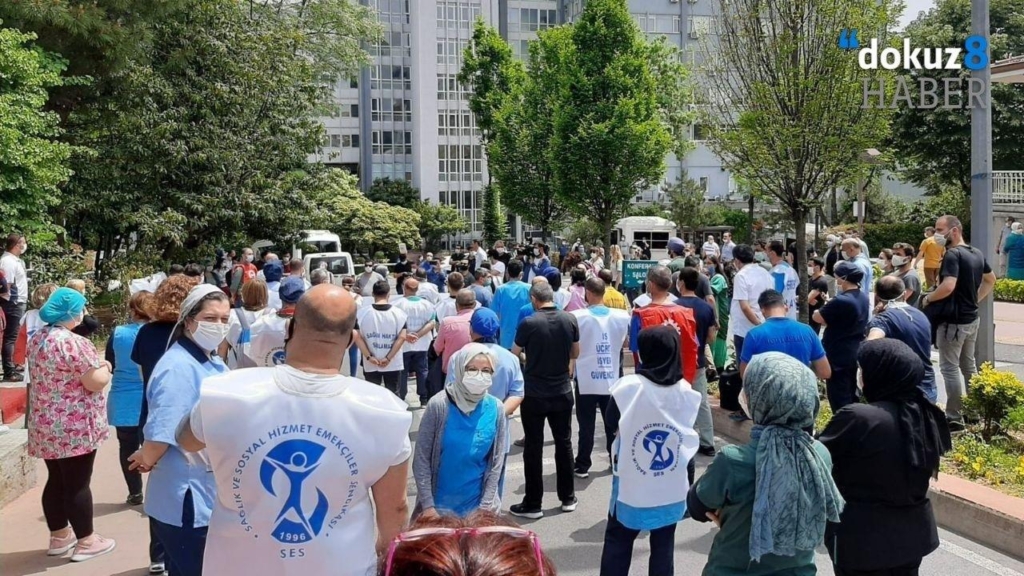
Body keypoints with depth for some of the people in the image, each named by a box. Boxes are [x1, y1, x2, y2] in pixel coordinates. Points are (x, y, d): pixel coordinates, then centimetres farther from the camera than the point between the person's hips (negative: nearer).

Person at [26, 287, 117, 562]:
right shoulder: (73, 342, -20)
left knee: (56, 481, 17)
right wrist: (104, 366, 0)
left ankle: (59, 536, 28)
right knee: (77, 484, 0)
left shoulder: (37, 339, 9)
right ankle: (85, 542, 10)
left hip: (46, 425, 9)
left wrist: (93, 367, 18)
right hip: (74, 427, -9)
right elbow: (96, 383, -20)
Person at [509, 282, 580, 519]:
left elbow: (513, 356, -2)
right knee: (564, 443, 15)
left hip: (534, 395, -3)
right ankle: (568, 498, 24)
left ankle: (533, 504, 9)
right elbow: (575, 354, 8)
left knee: (533, 448, 4)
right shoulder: (570, 320, -5)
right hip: (562, 392, 4)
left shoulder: (529, 323, -15)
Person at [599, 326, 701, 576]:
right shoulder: (688, 393, -7)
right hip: (672, 490, 3)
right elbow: (689, 442, 4)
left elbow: (613, 422, -1)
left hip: (632, 486, -2)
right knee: (664, 546, 13)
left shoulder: (628, 387, -17)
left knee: (617, 543, 13)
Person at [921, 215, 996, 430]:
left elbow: (948, 286, -32)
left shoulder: (952, 255, -19)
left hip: (953, 320, -9)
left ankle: (954, 418, 0)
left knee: (950, 368, -3)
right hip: (972, 318, 9)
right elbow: (991, 280, 24)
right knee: (968, 365, 19)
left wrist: (927, 299, -16)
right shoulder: (977, 253, 10)